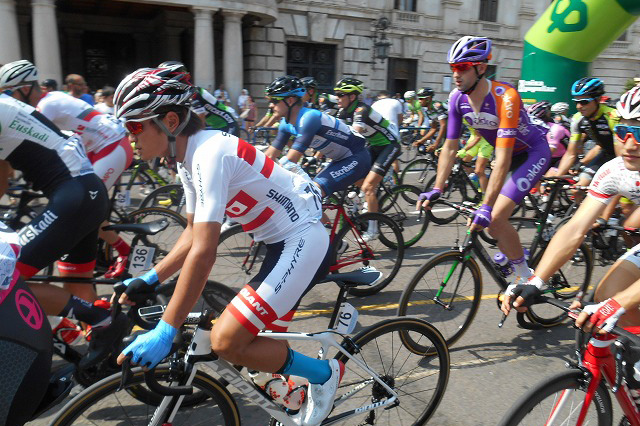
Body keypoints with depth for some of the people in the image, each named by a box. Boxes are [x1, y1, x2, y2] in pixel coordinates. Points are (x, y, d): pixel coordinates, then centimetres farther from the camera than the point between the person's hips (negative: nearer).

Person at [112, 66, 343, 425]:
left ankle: (323, 374, 5)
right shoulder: (191, 157, 6)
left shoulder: (209, 154, -24)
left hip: (303, 240, -10)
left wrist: (165, 332, -27)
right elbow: (193, 234, 13)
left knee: (226, 341, -14)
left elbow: (203, 252, -30)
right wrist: (149, 280, 6)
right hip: (282, 241, 10)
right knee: (267, 345, 19)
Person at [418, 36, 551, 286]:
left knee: (496, 219, -19)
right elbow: (450, 148, -8)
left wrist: (485, 207, -42)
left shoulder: (505, 97, -32)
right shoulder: (457, 98, -12)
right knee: (493, 220, 2)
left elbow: (503, 159, -37)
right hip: (510, 155, 7)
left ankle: (525, 277, 1)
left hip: (533, 153, -7)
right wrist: (436, 190, -16)